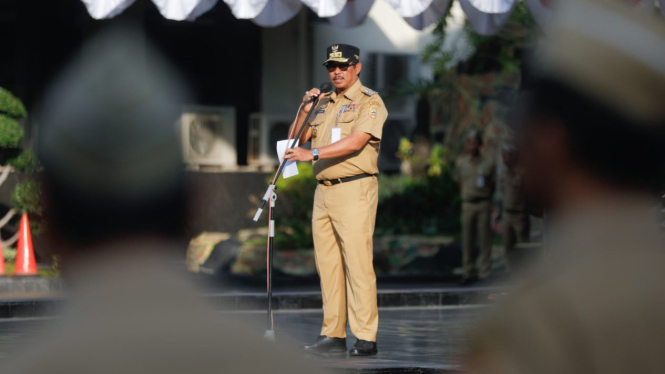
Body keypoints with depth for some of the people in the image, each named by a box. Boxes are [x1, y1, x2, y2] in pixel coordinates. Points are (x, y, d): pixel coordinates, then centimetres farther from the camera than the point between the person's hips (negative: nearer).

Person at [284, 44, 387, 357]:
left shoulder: (369, 102, -4)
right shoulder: (324, 103, 19)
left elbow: (355, 142, -18)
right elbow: (297, 139, 19)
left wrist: (313, 153, -25)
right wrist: (305, 109, 3)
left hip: (355, 190, -7)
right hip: (323, 191, 7)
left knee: (357, 263, -10)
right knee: (327, 264, 6)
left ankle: (366, 338, -10)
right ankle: (333, 335, 10)